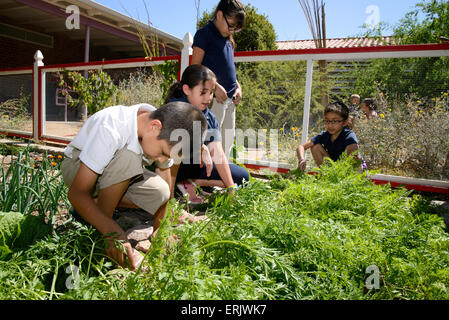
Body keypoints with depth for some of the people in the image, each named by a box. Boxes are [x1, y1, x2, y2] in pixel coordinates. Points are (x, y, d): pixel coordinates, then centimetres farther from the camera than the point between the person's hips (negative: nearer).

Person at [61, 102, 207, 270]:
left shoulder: (165, 133, -19)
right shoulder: (110, 129, -37)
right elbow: (76, 193, -36)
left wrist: (159, 230, -14)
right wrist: (113, 232, -46)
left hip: (119, 172, 5)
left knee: (159, 192, -24)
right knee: (128, 158, -36)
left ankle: (98, 203, -3)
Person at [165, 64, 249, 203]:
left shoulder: (209, 117, -3)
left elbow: (218, 155, -7)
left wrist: (231, 189, -13)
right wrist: (169, 198, -33)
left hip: (196, 164, 7)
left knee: (242, 176, 2)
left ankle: (191, 183, -5)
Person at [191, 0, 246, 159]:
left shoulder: (228, 39, 20)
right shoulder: (204, 34, -3)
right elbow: (195, 67, -9)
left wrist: (237, 87, 10)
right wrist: (215, 86, -20)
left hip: (230, 99, 8)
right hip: (214, 98, -8)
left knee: (227, 142, 12)